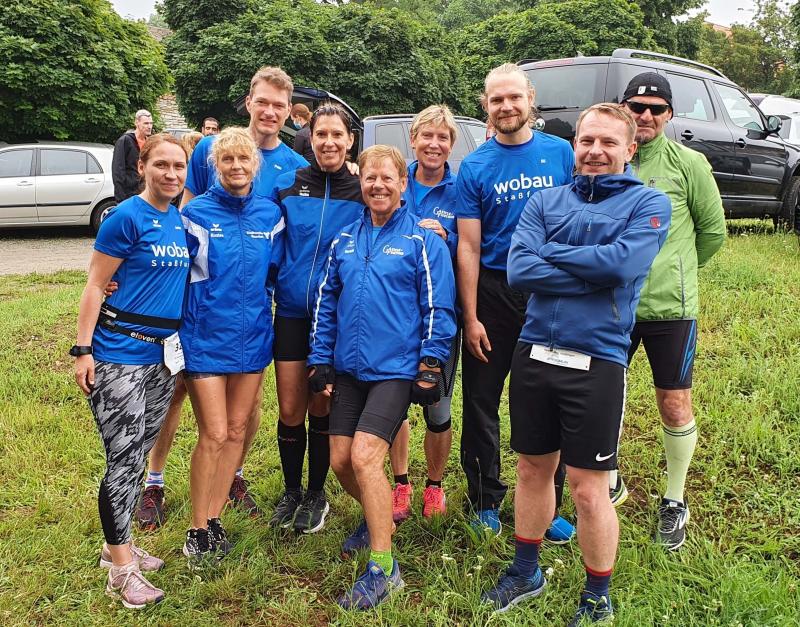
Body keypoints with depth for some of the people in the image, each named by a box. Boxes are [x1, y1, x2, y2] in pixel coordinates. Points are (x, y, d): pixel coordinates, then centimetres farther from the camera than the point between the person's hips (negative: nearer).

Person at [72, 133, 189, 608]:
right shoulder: (126, 217, -11)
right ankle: (121, 568, 9)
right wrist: (83, 350, -14)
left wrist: (178, 346, 13)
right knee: (123, 457, -2)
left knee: (139, 453, 15)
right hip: (119, 353, -7)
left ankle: (119, 544, 29)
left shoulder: (181, 220, 8)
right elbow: (95, 286, -10)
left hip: (163, 354, 7)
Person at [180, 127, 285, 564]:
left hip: (252, 336, 4)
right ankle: (198, 530, 13)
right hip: (206, 337, -4)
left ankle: (214, 518, 25)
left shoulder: (270, 214, 4)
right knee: (214, 435, -3)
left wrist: (260, 309, 11)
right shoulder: (197, 214, -6)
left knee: (236, 430, 10)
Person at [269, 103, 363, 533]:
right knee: (290, 409, 5)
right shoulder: (286, 185, 2)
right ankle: (291, 490, 26)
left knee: (320, 407, 8)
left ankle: (316, 494, 25)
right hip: (291, 309, 1)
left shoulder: (363, 192, 0)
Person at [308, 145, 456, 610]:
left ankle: (383, 568, -2)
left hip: (396, 369, -6)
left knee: (364, 457, -16)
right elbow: (327, 302, 13)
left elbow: (438, 308, -7)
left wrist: (430, 366, -11)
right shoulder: (345, 240, 10)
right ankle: (378, 518, 38)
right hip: (349, 368, 6)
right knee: (341, 461, 7)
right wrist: (320, 360, 9)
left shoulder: (423, 240, -5)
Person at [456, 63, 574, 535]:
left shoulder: (561, 153, 2)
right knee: (481, 404, 7)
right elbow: (469, 247, -4)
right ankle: (486, 501, 25)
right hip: (493, 294, 0)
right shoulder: (475, 168, -2)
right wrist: (471, 317, -9)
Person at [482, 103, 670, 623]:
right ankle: (526, 573, 39)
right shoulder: (546, 202, 8)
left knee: (589, 491, 4)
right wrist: (593, 272, -14)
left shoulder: (649, 204, 0)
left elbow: (622, 263, -20)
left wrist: (551, 252, -8)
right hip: (534, 351, 4)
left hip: (598, 361, -3)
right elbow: (519, 270, -8)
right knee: (533, 470, 17)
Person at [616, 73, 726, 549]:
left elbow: (713, 229, 6)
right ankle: (611, 483, 34)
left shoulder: (688, 163, -4)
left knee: (675, 403, 7)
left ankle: (675, 501, 26)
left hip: (670, 307, -2)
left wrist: (676, 270, 12)